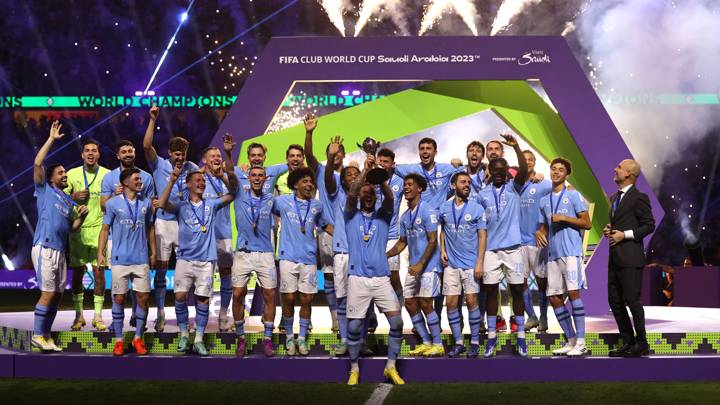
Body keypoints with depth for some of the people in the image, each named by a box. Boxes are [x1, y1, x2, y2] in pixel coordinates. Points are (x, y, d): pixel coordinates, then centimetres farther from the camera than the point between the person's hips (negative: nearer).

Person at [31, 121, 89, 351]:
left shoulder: (69, 201, 22)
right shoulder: (44, 190, 6)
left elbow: (72, 227, 19)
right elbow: (38, 163, -7)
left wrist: (81, 216, 0)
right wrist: (52, 139, -5)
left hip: (61, 251, 7)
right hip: (44, 248, -7)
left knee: (57, 295, 7)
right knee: (48, 293, -10)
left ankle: (46, 335, 14)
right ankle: (38, 335, -2)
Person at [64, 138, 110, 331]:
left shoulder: (107, 175, 5)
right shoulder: (72, 174, 6)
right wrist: (74, 197, -9)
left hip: (99, 229, -1)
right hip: (78, 229, 1)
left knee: (99, 271, -2)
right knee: (77, 272, 4)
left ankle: (98, 316, 7)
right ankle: (79, 315, 14)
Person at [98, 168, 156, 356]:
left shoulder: (146, 203, 9)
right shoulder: (113, 203, 0)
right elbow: (105, 229, 1)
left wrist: (153, 252, 12)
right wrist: (100, 252, -7)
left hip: (142, 259, 3)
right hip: (120, 259, -3)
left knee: (143, 298, 1)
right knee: (119, 298, 1)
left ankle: (138, 338, 13)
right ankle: (119, 340, 10)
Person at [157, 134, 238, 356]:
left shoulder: (211, 205, 9)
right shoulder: (181, 206, 6)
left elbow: (232, 191, -2)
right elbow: (162, 203, -13)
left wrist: (228, 155, -10)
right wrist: (172, 179, -18)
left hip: (206, 260, 1)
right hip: (185, 259, -1)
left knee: (203, 299, 1)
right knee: (180, 296, -5)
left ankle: (199, 340, 9)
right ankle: (184, 335, 12)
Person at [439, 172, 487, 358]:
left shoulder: (477, 208, -2)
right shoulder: (444, 208, 6)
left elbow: (482, 236, -4)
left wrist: (480, 262, -11)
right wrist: (442, 250, 4)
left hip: (471, 263, -3)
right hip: (451, 263, 3)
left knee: (471, 300, -4)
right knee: (451, 302, 1)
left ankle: (475, 342, 8)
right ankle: (458, 342, 11)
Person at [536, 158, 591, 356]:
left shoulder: (573, 196, 1)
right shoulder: (544, 201, 18)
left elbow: (586, 223, -3)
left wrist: (564, 218, -13)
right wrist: (539, 232, 1)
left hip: (571, 252, -6)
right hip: (553, 254, 6)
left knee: (573, 292, -13)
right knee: (554, 297, 5)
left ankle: (581, 342, -10)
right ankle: (571, 340, 16)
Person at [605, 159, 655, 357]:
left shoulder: (639, 198, -9)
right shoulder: (614, 198, 17)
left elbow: (649, 225, -11)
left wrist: (625, 235, -16)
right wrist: (609, 230, 7)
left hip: (630, 258, -9)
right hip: (615, 258, 9)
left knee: (632, 300, -3)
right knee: (615, 301, 10)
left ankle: (641, 343, 10)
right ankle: (628, 342, 19)